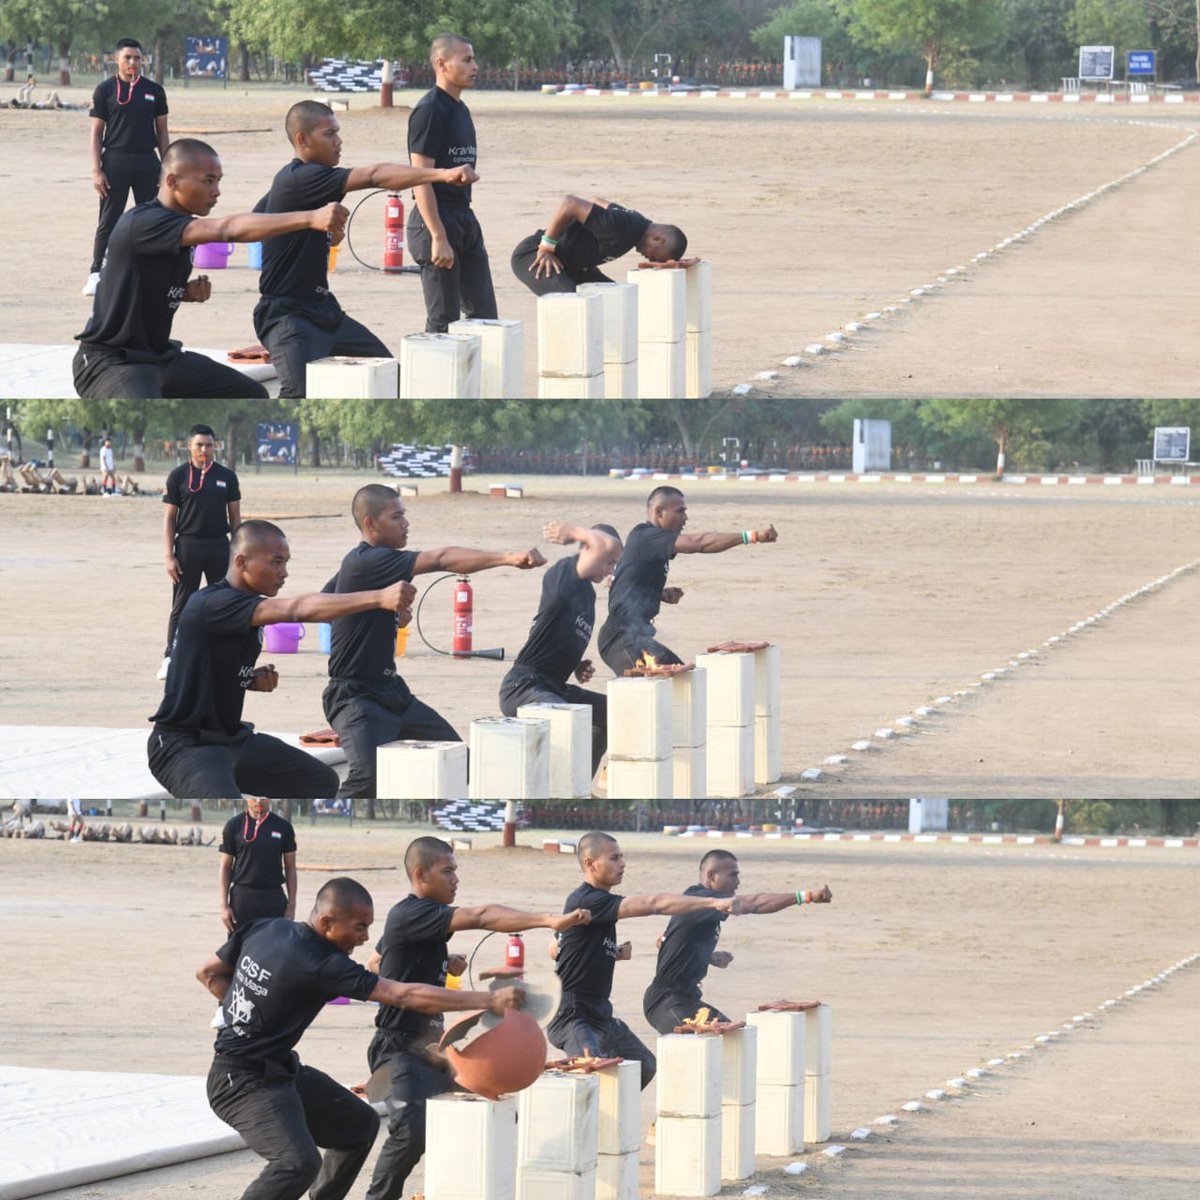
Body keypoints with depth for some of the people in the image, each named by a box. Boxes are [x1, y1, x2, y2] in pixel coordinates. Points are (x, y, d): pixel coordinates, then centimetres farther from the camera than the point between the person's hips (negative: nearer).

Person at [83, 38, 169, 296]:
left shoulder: (154, 91, 7)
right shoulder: (105, 90, 0)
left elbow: (162, 132, 11)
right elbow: (96, 132, -1)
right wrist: (96, 170, -8)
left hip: (147, 161, 3)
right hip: (115, 161, -2)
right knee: (108, 221, -1)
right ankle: (96, 274, 2)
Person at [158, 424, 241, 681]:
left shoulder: (226, 476, 6)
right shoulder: (179, 476, 0)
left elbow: (235, 517, 10)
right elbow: (169, 518, 0)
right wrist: (169, 556, -7)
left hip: (219, 546, 2)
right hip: (187, 546, -2)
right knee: (181, 606, 0)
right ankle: (171, 658, 2)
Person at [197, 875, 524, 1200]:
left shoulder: (261, 929, -1)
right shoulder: (320, 965, -25)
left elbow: (208, 973, 10)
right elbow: (405, 996, -27)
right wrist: (489, 1000, -26)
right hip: (245, 1084, -10)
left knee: (359, 1124, 17)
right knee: (299, 1162, -30)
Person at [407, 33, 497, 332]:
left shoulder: (460, 109, 15)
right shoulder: (430, 110, -13)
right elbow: (421, 178, -18)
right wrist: (438, 237, -22)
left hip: (464, 218, 9)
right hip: (436, 219, -9)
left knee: (484, 315, 10)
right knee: (443, 320, -7)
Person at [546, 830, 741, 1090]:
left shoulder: (597, 900, 14)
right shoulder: (587, 901, -19)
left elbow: (555, 949, 24)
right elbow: (653, 904, -28)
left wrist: (612, 952, 12)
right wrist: (714, 903, -32)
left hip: (600, 1014, 11)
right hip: (574, 1016, -11)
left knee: (644, 1067, 18)